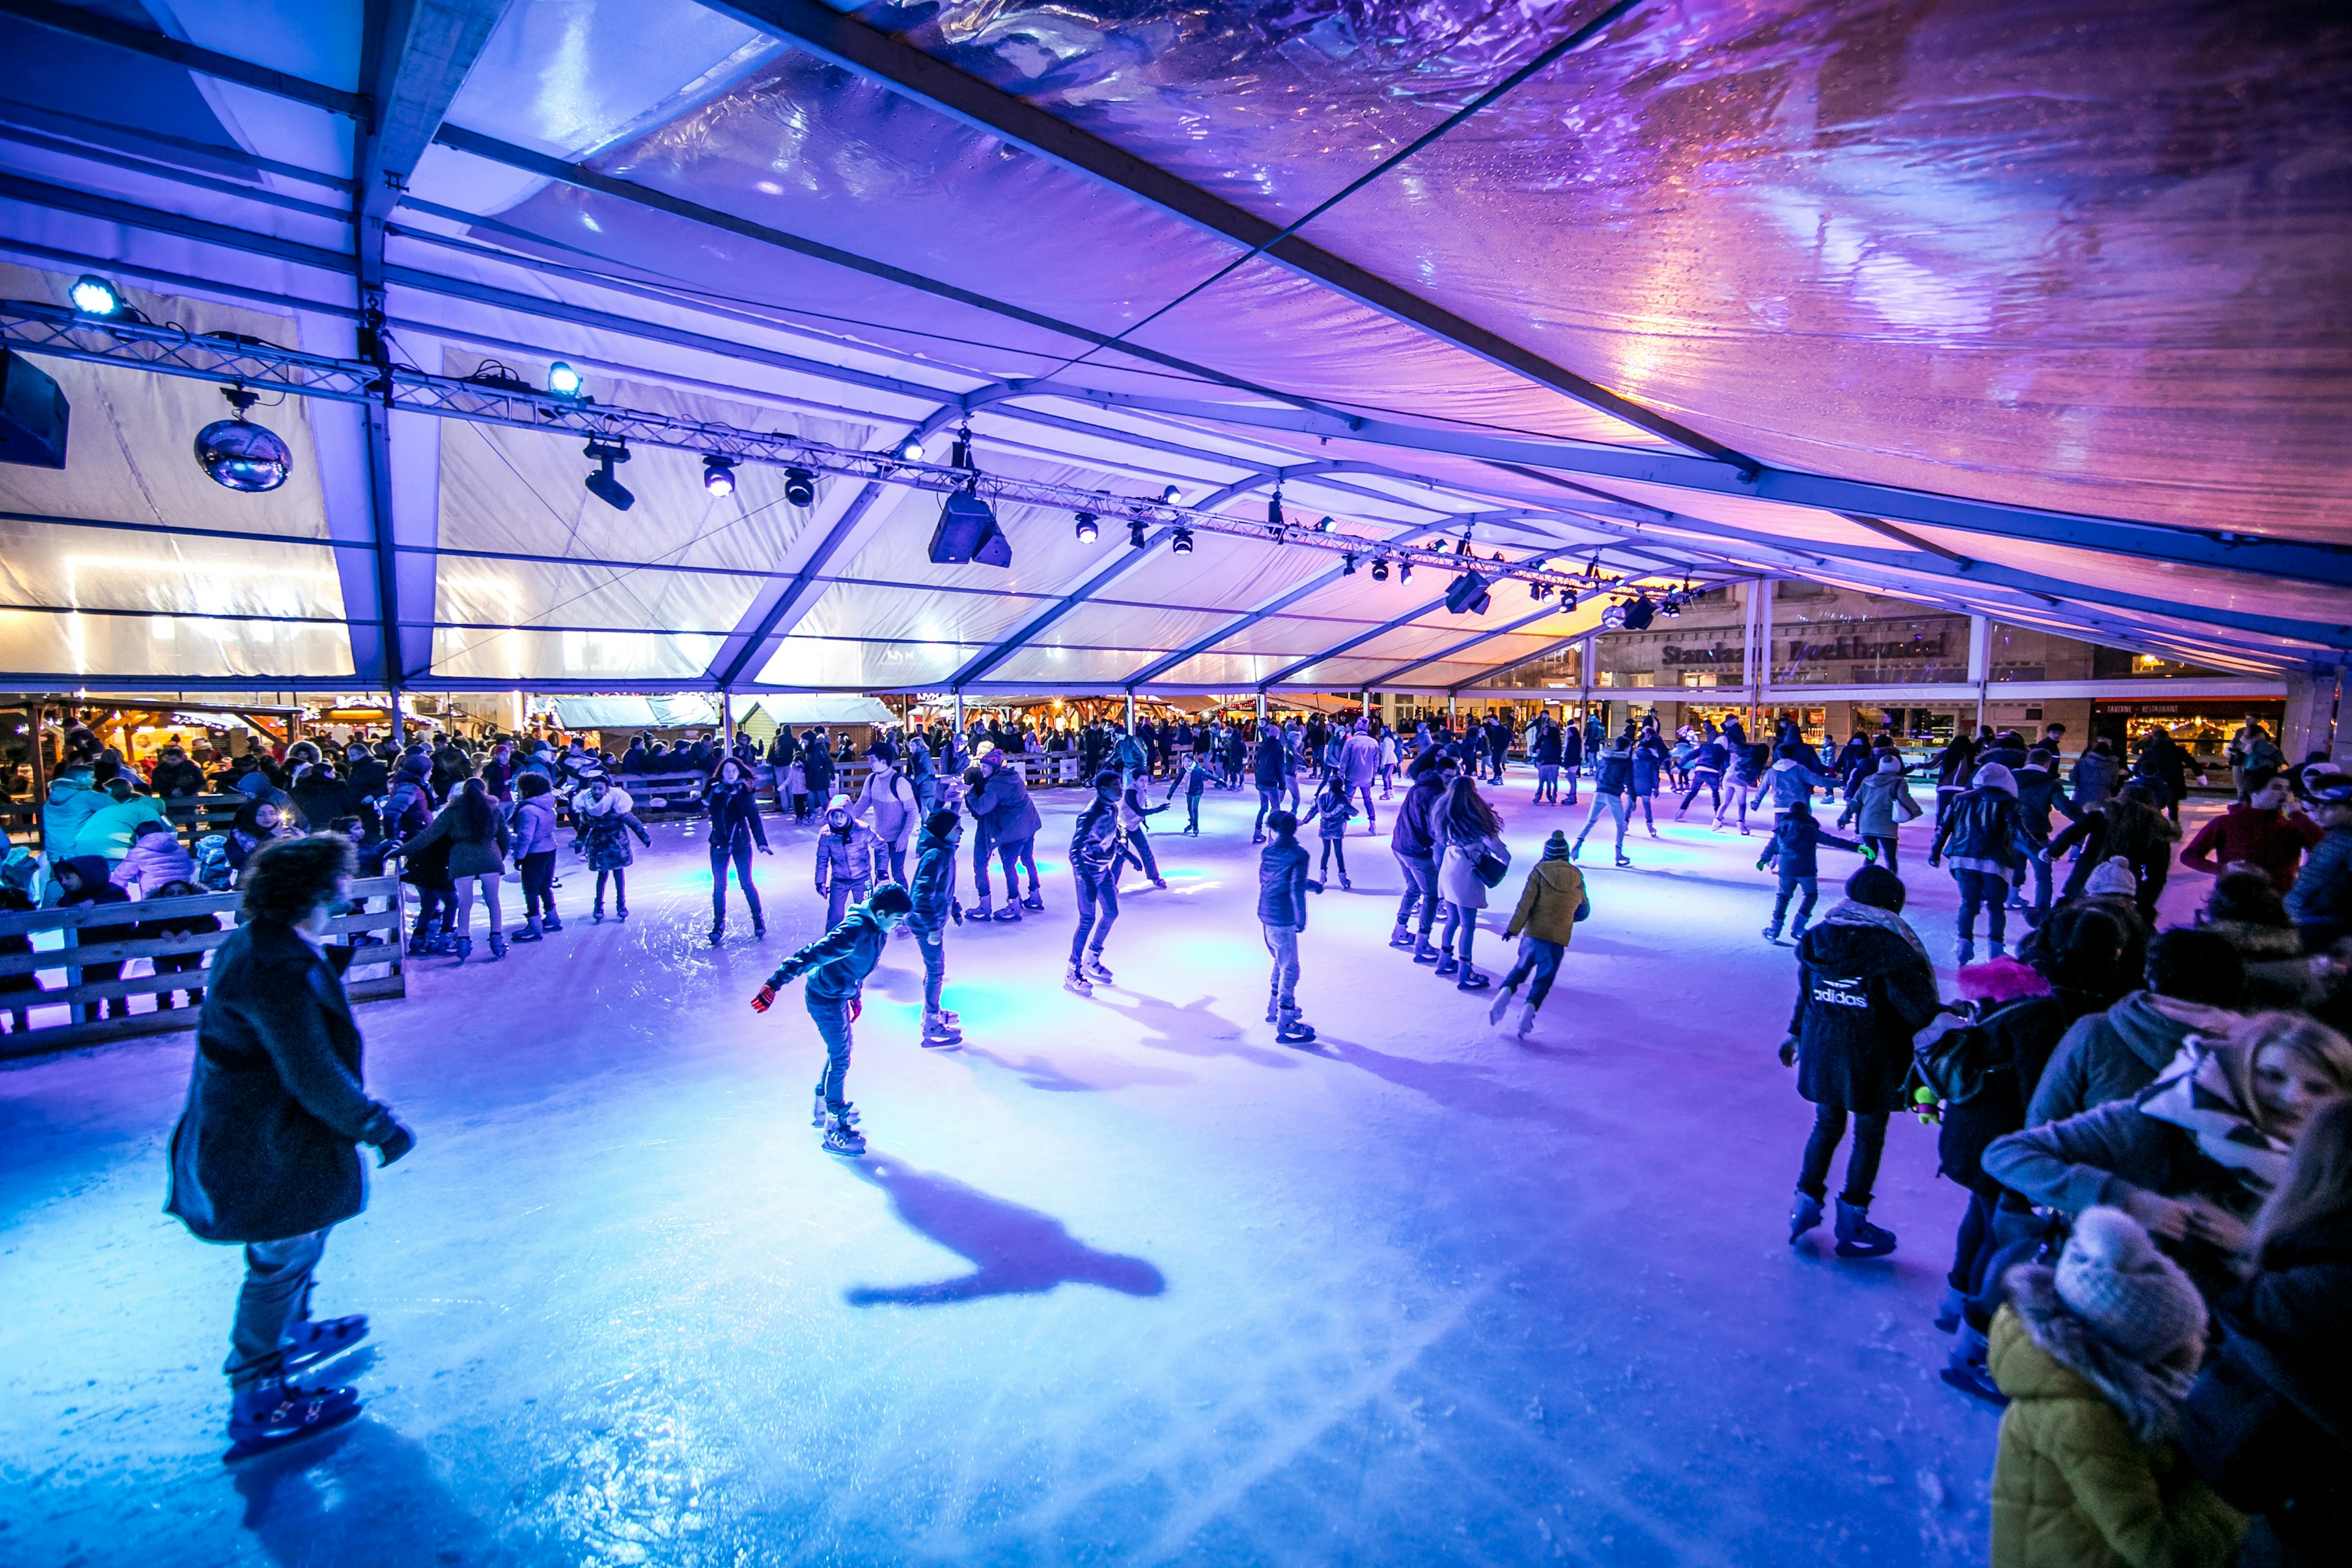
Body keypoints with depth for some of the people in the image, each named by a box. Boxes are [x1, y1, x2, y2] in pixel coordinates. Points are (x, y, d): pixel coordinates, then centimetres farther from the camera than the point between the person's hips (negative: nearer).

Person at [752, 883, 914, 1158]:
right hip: (825, 999, -9)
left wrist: (857, 996, 23)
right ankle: (836, 1131, 13)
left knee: (838, 1053, 23)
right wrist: (774, 985, -38)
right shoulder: (853, 933, -32)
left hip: (839, 995, 9)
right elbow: (809, 956, -36)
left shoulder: (877, 929, -3)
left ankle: (823, 1109, 43)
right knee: (840, 1060, 0)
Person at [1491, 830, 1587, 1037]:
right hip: (1558, 938, 0)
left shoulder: (1539, 872, -5)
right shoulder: (1577, 878, 3)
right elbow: (1584, 911, 15)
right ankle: (1529, 1008, -16)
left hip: (1533, 934, 0)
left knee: (1521, 968, 19)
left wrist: (1513, 928, -5)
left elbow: (1526, 903, -10)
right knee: (1543, 979, 7)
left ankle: (1505, 993, -4)